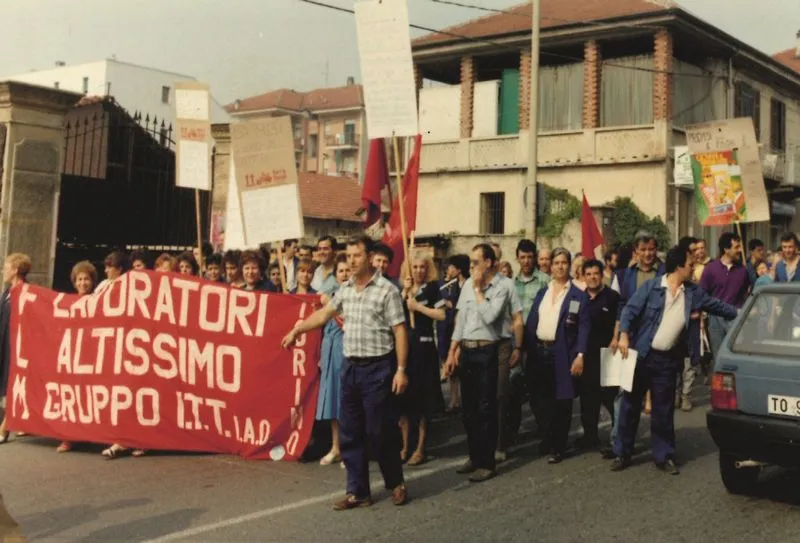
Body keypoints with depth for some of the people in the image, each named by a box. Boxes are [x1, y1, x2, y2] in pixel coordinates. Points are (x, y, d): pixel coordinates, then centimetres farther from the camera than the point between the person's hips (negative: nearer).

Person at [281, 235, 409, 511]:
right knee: (350, 432, 7)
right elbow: (324, 313, 22)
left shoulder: (387, 290, -8)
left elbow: (399, 331, -11)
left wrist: (401, 369, -15)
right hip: (351, 367, 6)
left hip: (378, 367, -6)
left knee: (380, 430, 0)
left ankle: (396, 483, 20)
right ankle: (357, 492, 16)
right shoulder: (345, 290, 10)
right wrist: (296, 331, 24)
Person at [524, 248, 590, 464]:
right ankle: (547, 439, 25)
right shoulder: (542, 293, 13)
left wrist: (580, 355, -15)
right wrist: (526, 350, 3)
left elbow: (583, 328, -6)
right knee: (542, 399, 10)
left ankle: (558, 448, 10)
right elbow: (531, 323, 11)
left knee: (562, 401, 2)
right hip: (539, 351, 4)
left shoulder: (579, 296, 0)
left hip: (562, 354, -4)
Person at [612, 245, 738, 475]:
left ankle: (664, 456, 19)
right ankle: (623, 453, 15)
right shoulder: (651, 287, -7)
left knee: (663, 410, 7)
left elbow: (717, 306, 14)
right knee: (630, 405, 5)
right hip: (642, 355, -3)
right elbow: (630, 310, -10)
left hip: (668, 360, 3)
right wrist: (624, 336, -21)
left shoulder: (693, 293, 6)